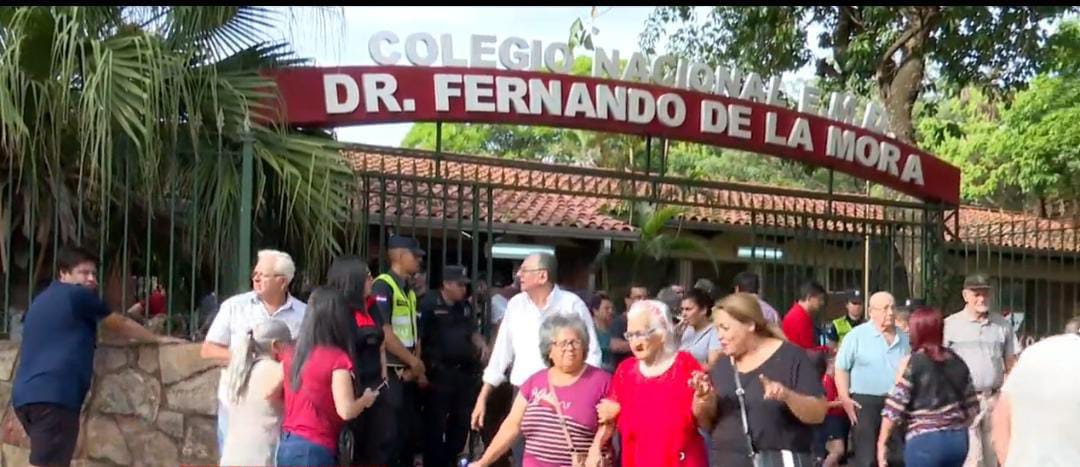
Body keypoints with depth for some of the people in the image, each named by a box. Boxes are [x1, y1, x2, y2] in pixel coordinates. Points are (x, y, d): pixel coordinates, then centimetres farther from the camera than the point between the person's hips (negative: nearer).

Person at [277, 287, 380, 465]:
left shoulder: (290, 354, 7)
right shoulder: (337, 359, -12)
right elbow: (346, 411, -17)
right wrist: (366, 399, 3)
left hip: (286, 445, 7)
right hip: (314, 450, -7)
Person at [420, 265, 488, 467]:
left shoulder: (465, 306, 11)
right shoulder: (429, 304, -12)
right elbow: (417, 336, -15)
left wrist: (481, 344, 1)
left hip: (466, 371, 7)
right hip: (439, 372, -7)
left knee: (462, 419, 15)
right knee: (436, 421, -1)